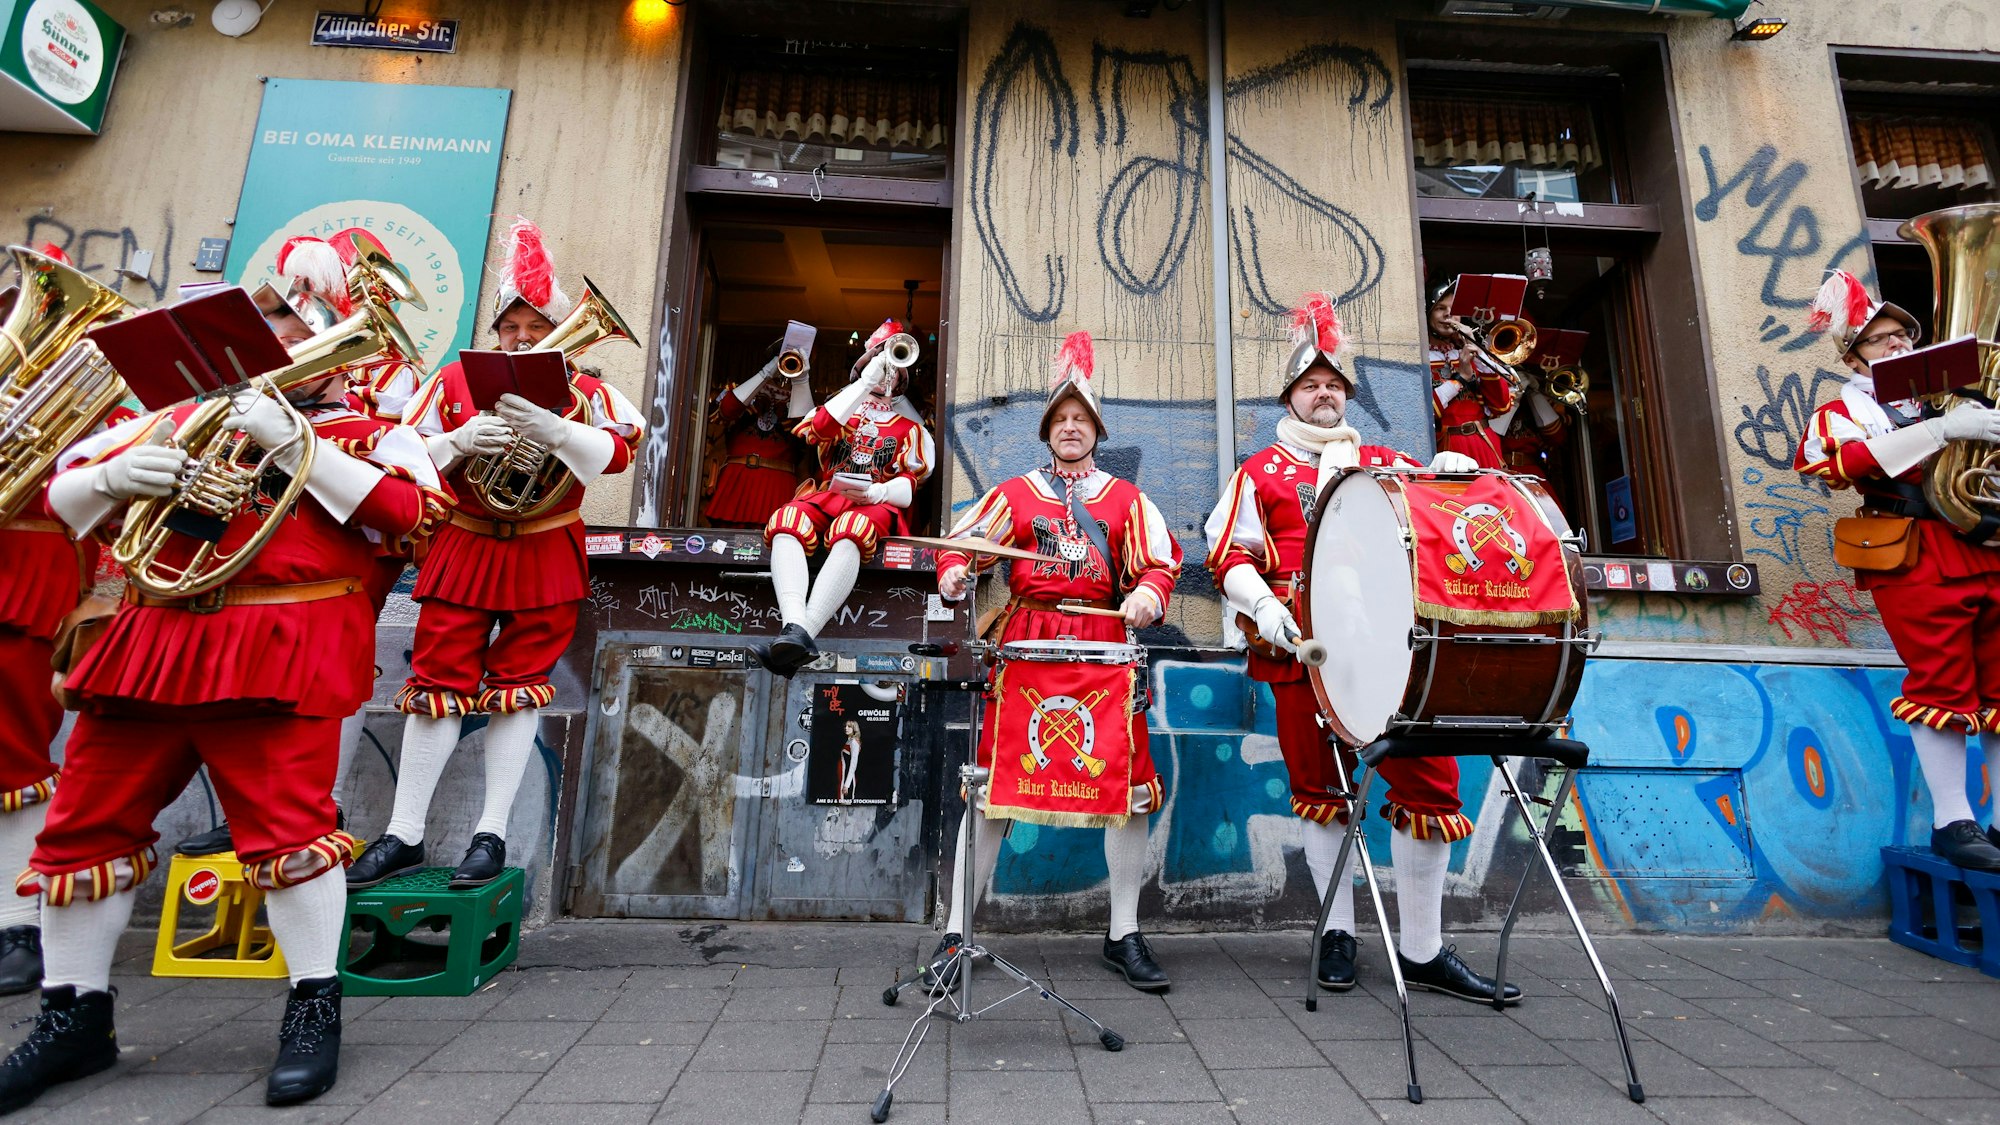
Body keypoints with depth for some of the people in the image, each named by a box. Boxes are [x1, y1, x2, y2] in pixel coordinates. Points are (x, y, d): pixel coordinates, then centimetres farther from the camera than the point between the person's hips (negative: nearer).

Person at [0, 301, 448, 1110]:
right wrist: (115, 475, -2)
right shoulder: (185, 417, 23)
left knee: (286, 823, -10)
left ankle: (315, 1007, 5)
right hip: (153, 644, 6)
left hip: (282, 650, -6)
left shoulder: (371, 434, 8)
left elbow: (406, 508, -13)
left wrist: (289, 441, -11)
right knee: (84, 825, 10)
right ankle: (75, 1017, 29)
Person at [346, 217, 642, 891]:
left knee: (519, 682, 2)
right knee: (439, 680, 3)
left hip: (545, 557, -1)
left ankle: (492, 833, 12)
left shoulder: (583, 390, 2)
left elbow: (618, 452, -14)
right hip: (464, 548, 2)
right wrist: (461, 441, -15)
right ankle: (404, 836, 15)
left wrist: (552, 429, -28)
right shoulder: (456, 379, 7)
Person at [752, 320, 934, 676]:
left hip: (875, 503, -2)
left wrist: (875, 492, -16)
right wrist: (865, 383, 0)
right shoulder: (843, 404, 27)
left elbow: (910, 481, 7)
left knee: (850, 532, -39)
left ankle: (802, 634, -53)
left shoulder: (908, 423, 22)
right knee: (787, 522, -33)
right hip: (825, 496, 2)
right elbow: (820, 428, 1)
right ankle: (794, 626, -51)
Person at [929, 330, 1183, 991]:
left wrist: (1149, 592, -19)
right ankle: (957, 931, 13)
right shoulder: (1016, 493, 13)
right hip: (1025, 642, -1)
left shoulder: (1126, 499, 15)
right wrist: (954, 574, -16)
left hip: (1104, 644, 2)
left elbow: (1161, 559, 3)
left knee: (1129, 784, 1)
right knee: (992, 782, -2)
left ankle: (1124, 936, 19)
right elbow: (962, 542, 7)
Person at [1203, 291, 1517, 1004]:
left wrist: (1452, 475, -5)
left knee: (1429, 779, -3)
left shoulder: (1386, 463, 21)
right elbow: (1228, 556, 5)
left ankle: (1423, 951, 12)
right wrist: (1262, 606, -12)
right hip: (1305, 645, -2)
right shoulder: (1261, 473, 12)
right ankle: (1339, 932, 22)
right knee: (1320, 786, 6)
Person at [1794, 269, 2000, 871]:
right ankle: (1952, 822, 2)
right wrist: (1942, 429, -19)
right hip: (1918, 557, -5)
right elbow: (1845, 461, -14)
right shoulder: (1843, 409, 6)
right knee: (1943, 684, -5)